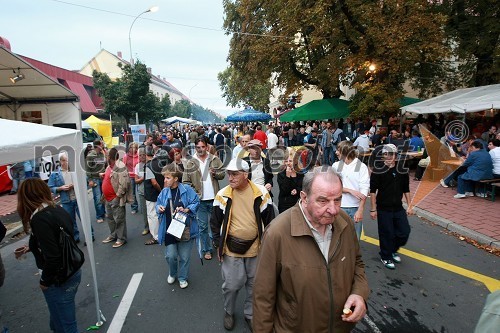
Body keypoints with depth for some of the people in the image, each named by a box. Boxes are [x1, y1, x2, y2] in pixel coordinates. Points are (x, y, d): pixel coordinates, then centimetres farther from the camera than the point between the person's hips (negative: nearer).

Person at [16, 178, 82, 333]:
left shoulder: (39, 218, -24)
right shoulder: (58, 209, 0)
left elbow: (52, 257, -26)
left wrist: (45, 281, -10)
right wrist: (31, 247, 26)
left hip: (59, 279, -8)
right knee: (59, 318, 29)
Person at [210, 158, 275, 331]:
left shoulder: (261, 193, -9)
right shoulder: (222, 195, -8)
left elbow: (270, 221, 1)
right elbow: (215, 222, 4)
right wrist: (218, 244, 2)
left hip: (255, 248, 1)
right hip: (231, 249, 0)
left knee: (254, 284, 15)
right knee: (231, 285, 9)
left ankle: (250, 314, 40)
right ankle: (228, 312, 39)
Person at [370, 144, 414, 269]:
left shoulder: (402, 172, 2)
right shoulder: (378, 172, -11)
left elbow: (406, 190, 12)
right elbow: (373, 191, -9)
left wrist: (409, 206, 9)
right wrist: (373, 209, -10)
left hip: (398, 208, 4)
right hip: (383, 209, -4)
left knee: (404, 232, 8)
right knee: (386, 234, 4)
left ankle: (393, 250, 35)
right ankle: (386, 257, 26)